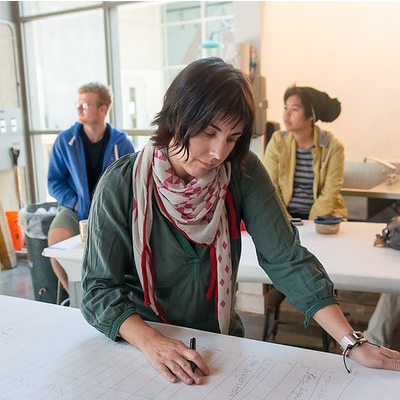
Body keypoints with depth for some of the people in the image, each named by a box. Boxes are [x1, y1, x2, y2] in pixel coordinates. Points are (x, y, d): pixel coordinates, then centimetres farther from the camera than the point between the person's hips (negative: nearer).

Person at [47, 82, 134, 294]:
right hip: (74, 209, 1)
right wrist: (74, 203, -10)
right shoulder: (64, 140, 1)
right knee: (56, 239, -28)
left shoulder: (121, 142, -2)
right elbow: (54, 181, 5)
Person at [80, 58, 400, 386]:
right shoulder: (121, 184, -16)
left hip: (222, 338, 2)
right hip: (138, 343, -1)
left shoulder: (242, 172, -11)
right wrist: (151, 342, -30)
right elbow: (99, 288, -13)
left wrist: (353, 343, -20)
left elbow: (287, 259, -12)